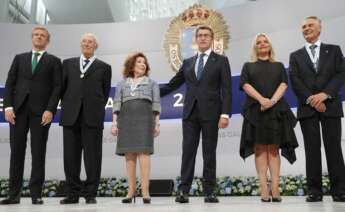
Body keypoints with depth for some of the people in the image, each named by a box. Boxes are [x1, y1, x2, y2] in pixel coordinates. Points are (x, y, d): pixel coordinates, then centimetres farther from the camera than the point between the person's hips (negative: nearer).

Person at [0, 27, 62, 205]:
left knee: (38, 152, 0)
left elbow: (57, 87, 0)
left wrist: (50, 110, -12)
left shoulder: (54, 61, 10)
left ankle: (36, 194, 6)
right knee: (16, 151, 4)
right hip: (18, 109, 3)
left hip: (41, 111, -2)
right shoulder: (19, 58, 18)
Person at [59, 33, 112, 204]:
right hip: (71, 116, 2)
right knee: (71, 156, 4)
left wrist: (98, 110, 7)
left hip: (93, 117, -2)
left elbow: (105, 93, 11)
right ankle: (72, 193, 14)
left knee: (92, 157, 0)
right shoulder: (68, 63, 17)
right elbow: (62, 87, 17)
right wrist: (66, 106, 12)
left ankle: (91, 194, 8)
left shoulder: (104, 67, 11)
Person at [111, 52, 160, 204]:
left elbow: (156, 105, 9)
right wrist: (114, 123, -1)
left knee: (143, 152, -12)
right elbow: (117, 104, 11)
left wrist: (157, 124, -1)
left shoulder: (152, 83, 19)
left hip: (144, 118, -2)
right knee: (129, 154, -2)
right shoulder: (122, 84, 20)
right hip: (126, 119, 2)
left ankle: (145, 191, -14)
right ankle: (131, 191, 2)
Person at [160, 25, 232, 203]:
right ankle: (183, 190, 3)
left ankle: (209, 191, 10)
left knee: (209, 153, 2)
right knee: (188, 152, 0)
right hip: (190, 113, 3)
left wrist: (225, 114, -12)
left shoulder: (221, 61, 6)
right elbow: (172, 85, 20)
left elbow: (226, 89, -2)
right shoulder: (188, 62, 16)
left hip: (210, 113, -3)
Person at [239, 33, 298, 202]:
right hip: (255, 110, -1)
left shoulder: (278, 66, 19)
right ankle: (264, 189, -8)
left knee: (274, 148, -3)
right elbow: (245, 84, -1)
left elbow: (284, 84, 4)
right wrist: (261, 99, -17)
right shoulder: (248, 66, 16)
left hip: (276, 110, 1)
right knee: (260, 148, -6)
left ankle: (275, 189, -6)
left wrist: (272, 100, -15)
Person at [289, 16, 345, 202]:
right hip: (307, 107, 1)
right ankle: (314, 190, 2)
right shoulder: (296, 56, 15)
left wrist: (325, 94, -13)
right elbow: (295, 81, 3)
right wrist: (311, 99, -10)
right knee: (312, 149, -1)